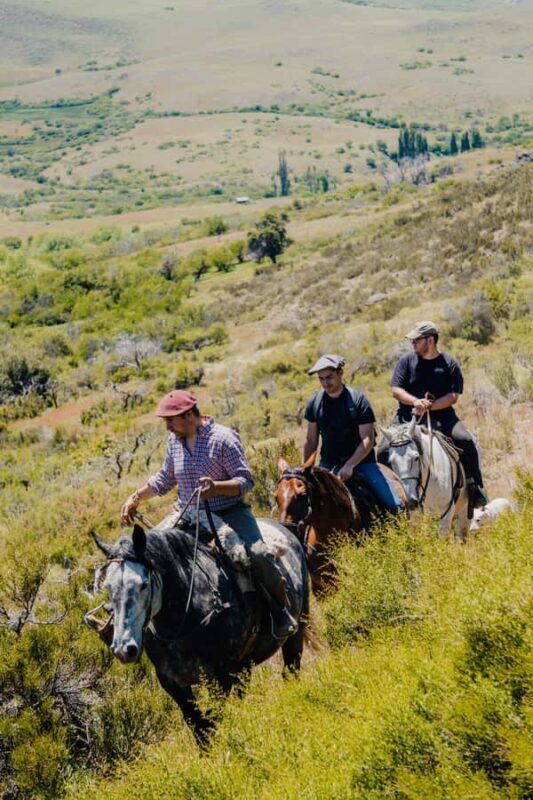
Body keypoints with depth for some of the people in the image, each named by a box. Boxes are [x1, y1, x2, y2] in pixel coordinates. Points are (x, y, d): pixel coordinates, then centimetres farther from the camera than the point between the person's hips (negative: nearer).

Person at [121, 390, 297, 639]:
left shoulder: (223, 438, -13)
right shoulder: (174, 440, 5)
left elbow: (245, 480, -14)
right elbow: (165, 479, 21)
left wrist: (217, 487, -31)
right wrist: (136, 498, 13)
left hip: (229, 512, -6)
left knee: (258, 555, -27)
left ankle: (281, 612, -7)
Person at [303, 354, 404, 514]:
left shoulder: (358, 400, -10)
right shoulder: (315, 402, 0)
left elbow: (367, 440, -14)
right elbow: (311, 441, 9)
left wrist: (350, 465, -25)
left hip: (361, 461, -3)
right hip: (329, 464, 3)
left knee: (395, 505, -15)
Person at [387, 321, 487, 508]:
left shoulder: (449, 364, 4)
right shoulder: (406, 361, 7)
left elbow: (453, 396, -4)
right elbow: (396, 390, -2)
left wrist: (431, 406, -20)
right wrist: (416, 401, -21)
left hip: (441, 415, -1)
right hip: (409, 416, 1)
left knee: (465, 440, -23)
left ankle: (475, 489, -7)